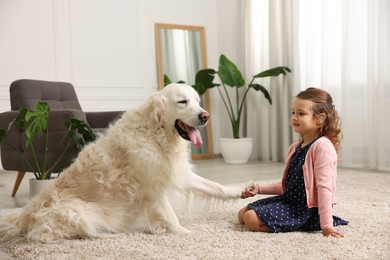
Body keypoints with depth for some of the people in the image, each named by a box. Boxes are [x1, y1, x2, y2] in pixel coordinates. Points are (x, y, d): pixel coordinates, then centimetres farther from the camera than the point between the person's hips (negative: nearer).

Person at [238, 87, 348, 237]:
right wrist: (260, 189, 11)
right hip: (289, 200, 10)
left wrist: (326, 225, -26)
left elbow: (324, 187, -24)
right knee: (243, 214, 11)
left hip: (308, 209, -10)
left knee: (252, 219, -20)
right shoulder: (295, 147, 12)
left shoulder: (322, 146, -17)